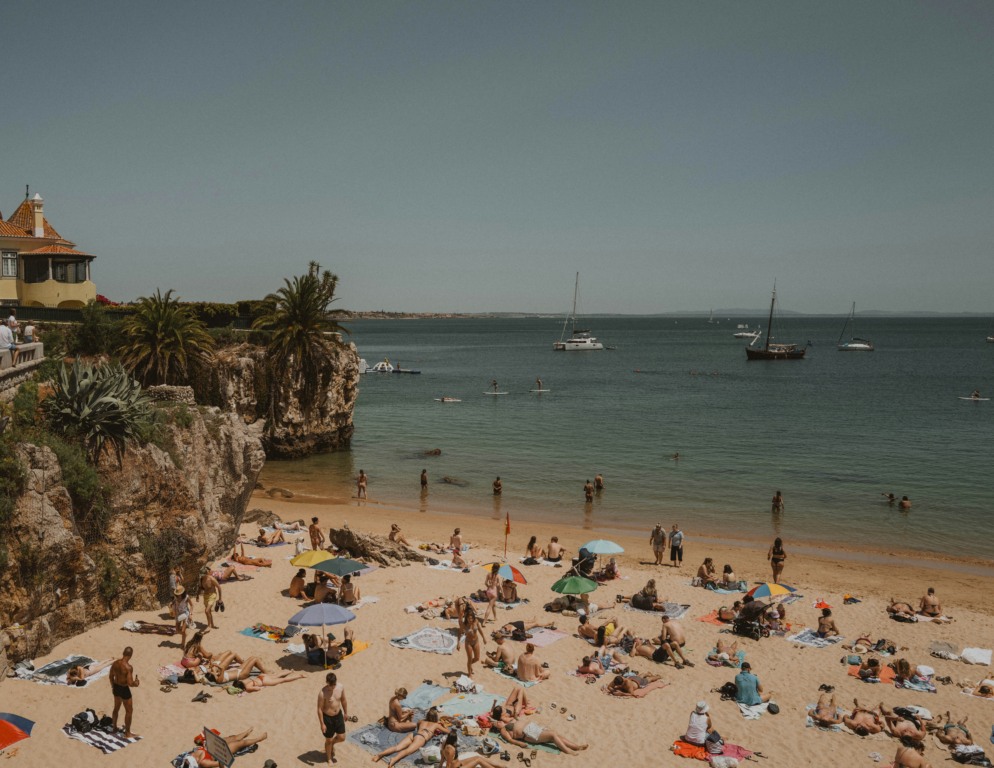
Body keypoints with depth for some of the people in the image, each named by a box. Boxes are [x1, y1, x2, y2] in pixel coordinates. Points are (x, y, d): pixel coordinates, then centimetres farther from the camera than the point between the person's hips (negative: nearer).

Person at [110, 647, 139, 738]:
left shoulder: (115, 663, -8)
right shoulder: (128, 667, -29)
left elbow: (111, 676, 6)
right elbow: (130, 683, -28)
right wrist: (136, 683, -6)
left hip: (116, 687, 7)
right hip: (124, 689, -7)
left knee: (116, 708, 28)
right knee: (129, 711, 10)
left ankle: (114, 727, 45)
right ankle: (127, 733, 18)